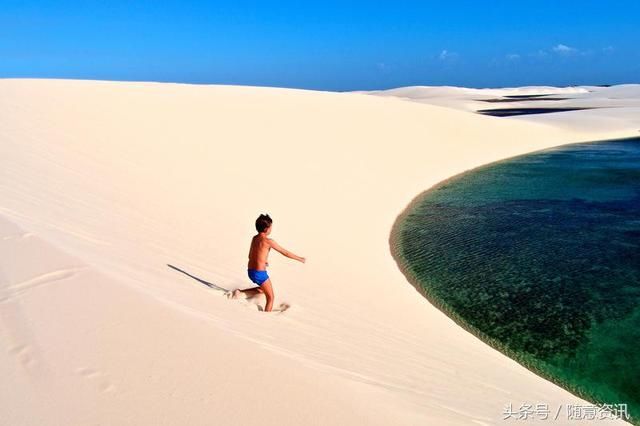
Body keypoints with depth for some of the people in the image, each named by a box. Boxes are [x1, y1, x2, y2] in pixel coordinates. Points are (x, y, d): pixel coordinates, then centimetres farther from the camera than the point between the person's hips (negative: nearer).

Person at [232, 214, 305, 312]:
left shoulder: (254, 238, 6)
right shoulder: (268, 241, -16)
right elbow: (285, 252, -9)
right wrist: (300, 259, 2)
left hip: (250, 271, 8)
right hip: (260, 274, -8)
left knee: (263, 289, 30)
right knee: (270, 298, 8)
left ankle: (240, 292, 19)